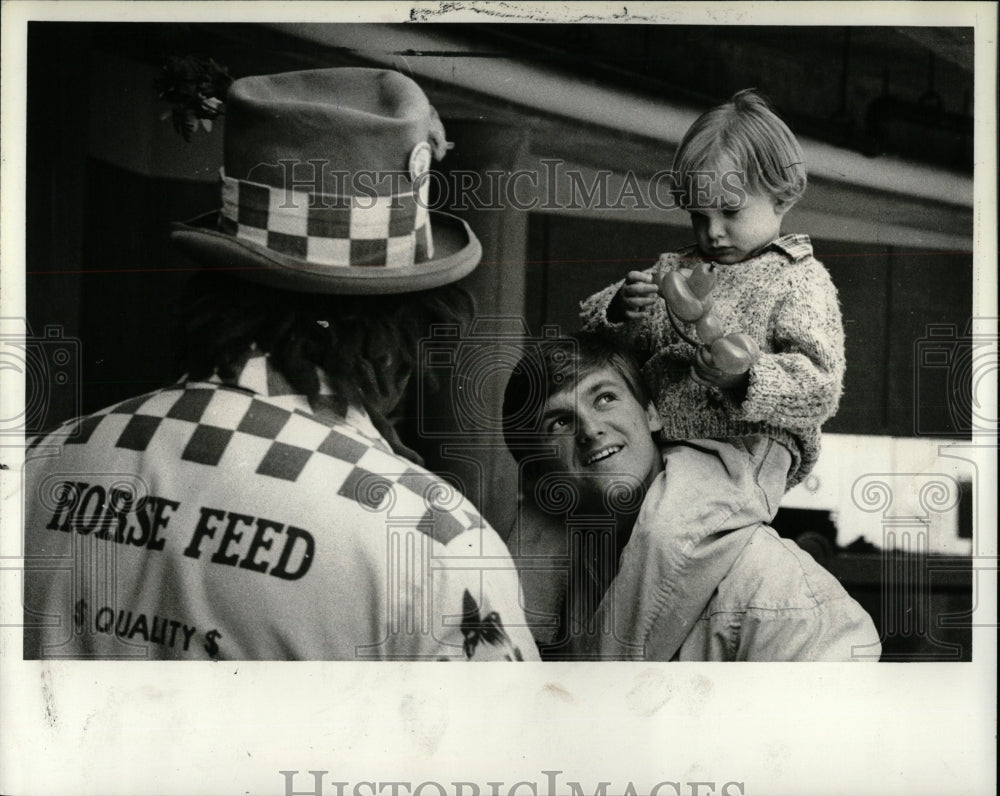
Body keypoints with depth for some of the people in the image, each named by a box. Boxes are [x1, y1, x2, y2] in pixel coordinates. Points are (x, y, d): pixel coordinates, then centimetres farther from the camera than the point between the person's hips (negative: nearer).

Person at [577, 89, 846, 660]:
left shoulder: (800, 279, 1)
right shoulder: (677, 269, 19)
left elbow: (821, 385, -10)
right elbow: (590, 323, 18)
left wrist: (747, 377, -28)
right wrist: (624, 308, -5)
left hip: (743, 452, -7)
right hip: (662, 442, 8)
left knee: (665, 525, -34)